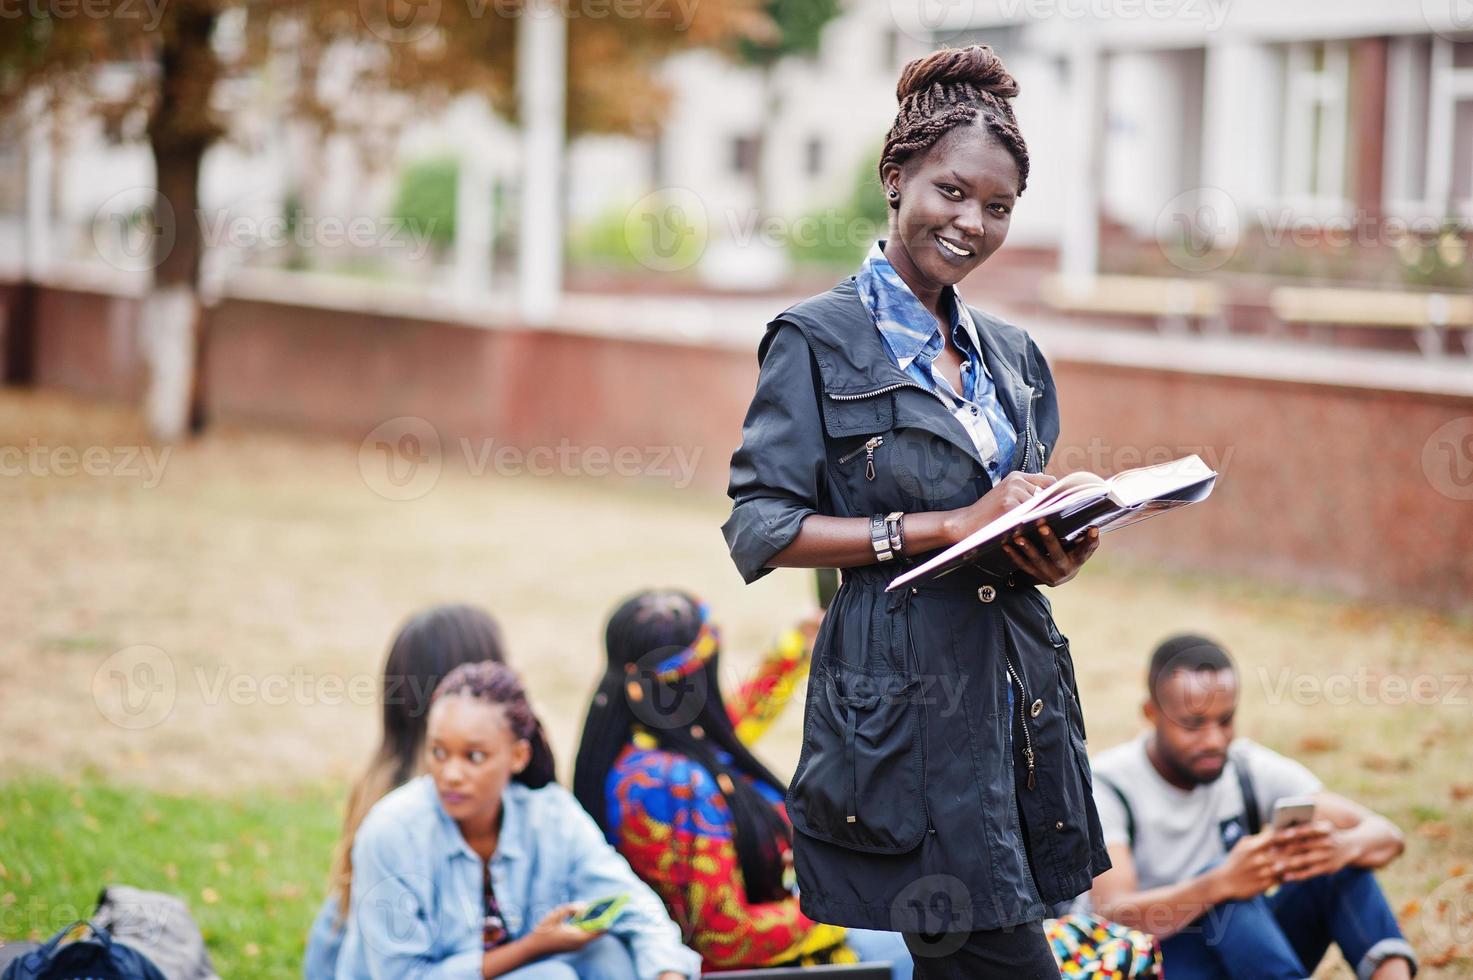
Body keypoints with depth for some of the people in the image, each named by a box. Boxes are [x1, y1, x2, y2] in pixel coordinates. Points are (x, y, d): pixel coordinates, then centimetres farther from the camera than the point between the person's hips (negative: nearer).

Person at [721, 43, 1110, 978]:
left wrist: (1058, 553, -1)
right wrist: (947, 527, -17)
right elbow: (759, 530, -10)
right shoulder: (819, 339, -2)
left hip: (1017, 698, 7)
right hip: (901, 706, -6)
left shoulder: (1012, 354, 17)